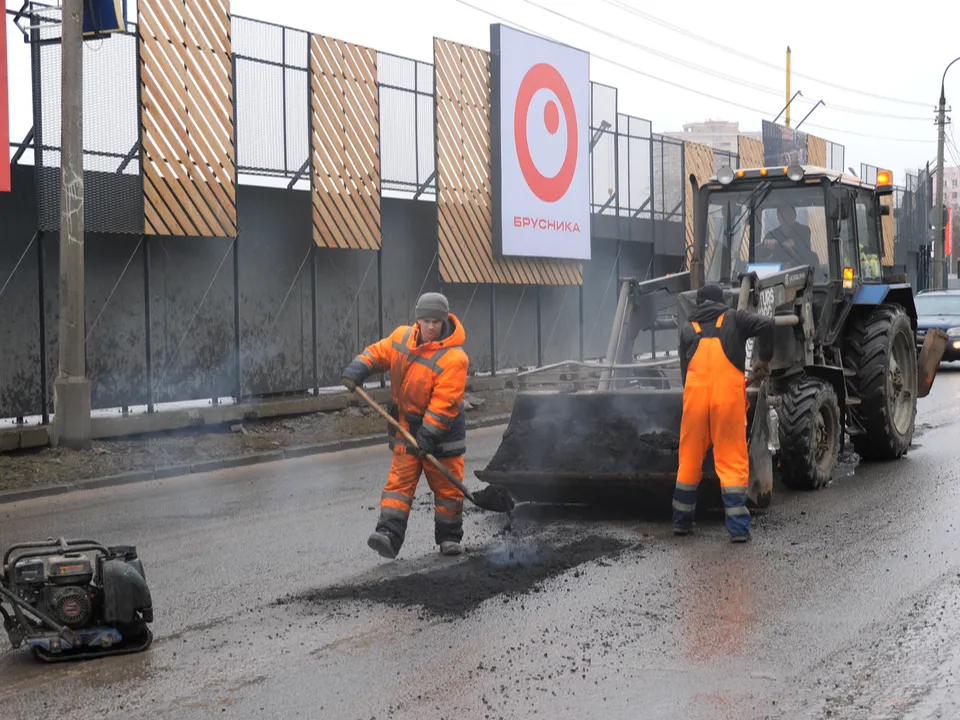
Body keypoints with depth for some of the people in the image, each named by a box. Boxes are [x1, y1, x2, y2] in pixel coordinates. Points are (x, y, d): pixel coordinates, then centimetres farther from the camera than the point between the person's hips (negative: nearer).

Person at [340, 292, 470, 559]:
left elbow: (444, 403, -26)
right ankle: (389, 534, -10)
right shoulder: (402, 337, -2)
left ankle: (449, 537, 21)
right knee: (399, 482, -3)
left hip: (441, 432, -4)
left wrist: (428, 435, -29)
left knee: (447, 487, 6)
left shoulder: (453, 358, -23)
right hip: (406, 429, 4)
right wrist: (357, 369, -8)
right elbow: (379, 352, 11)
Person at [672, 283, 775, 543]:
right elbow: (766, 325, -2)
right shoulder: (734, 319, 14)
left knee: (690, 460, 13)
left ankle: (682, 521, 21)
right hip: (728, 395, -2)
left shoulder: (687, 329, 20)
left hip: (695, 396, 2)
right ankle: (739, 527, -4)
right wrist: (765, 359, 10)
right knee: (732, 462, 1)